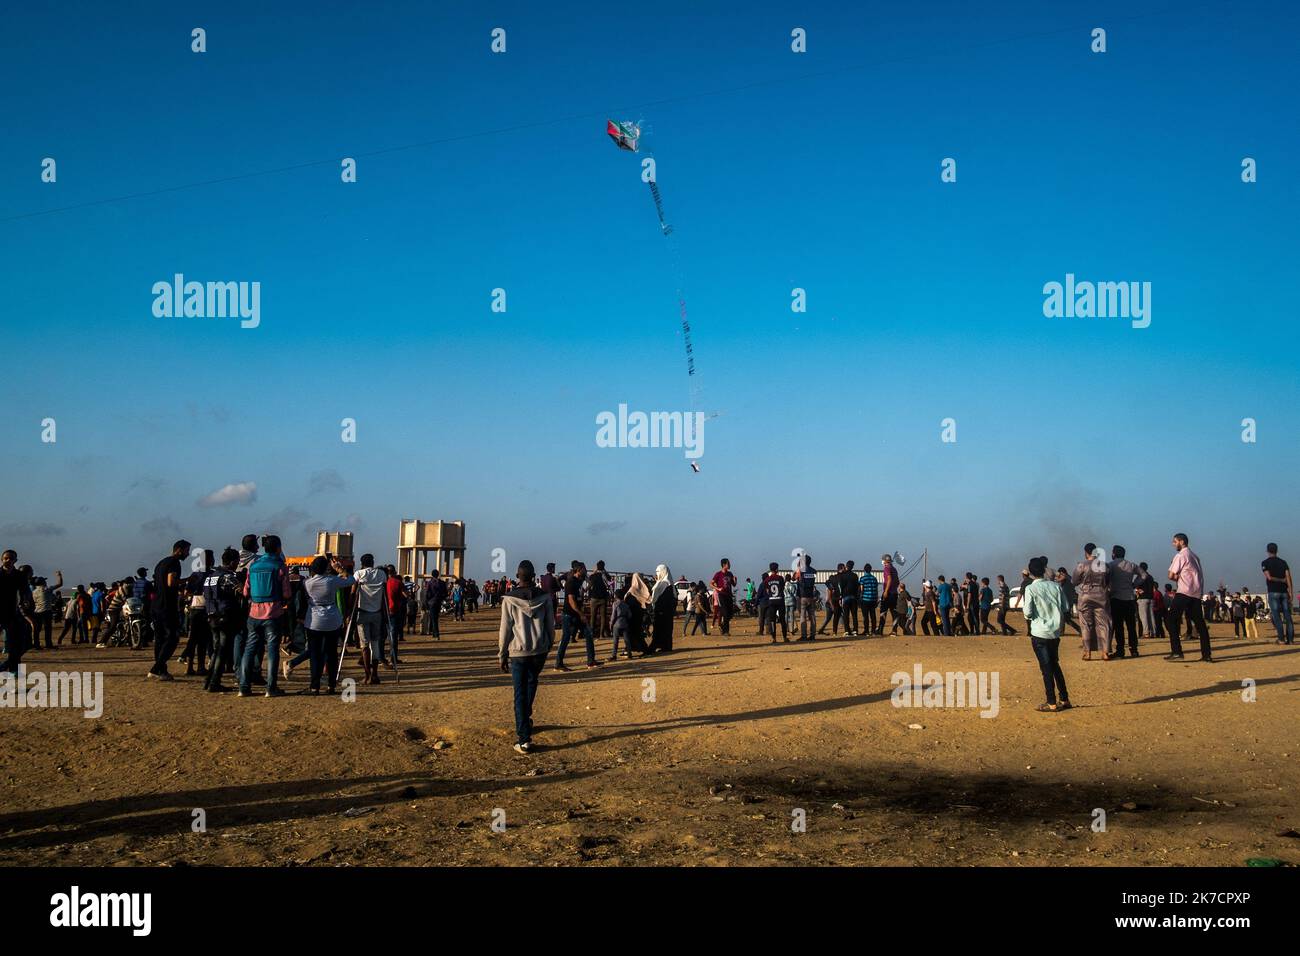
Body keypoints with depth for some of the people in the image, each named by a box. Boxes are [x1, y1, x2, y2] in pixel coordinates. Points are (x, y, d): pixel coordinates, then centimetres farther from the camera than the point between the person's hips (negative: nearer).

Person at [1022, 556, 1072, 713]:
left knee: (1046, 668, 1)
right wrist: (1061, 624, 16)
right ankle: (1064, 700, 21)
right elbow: (1065, 608, 2)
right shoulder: (1056, 586, 2)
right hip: (1055, 632, 5)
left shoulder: (1030, 589, -11)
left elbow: (1028, 613, -15)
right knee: (1055, 665, 19)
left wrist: (1027, 620, 7)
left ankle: (1052, 704, 2)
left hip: (1039, 632, -5)